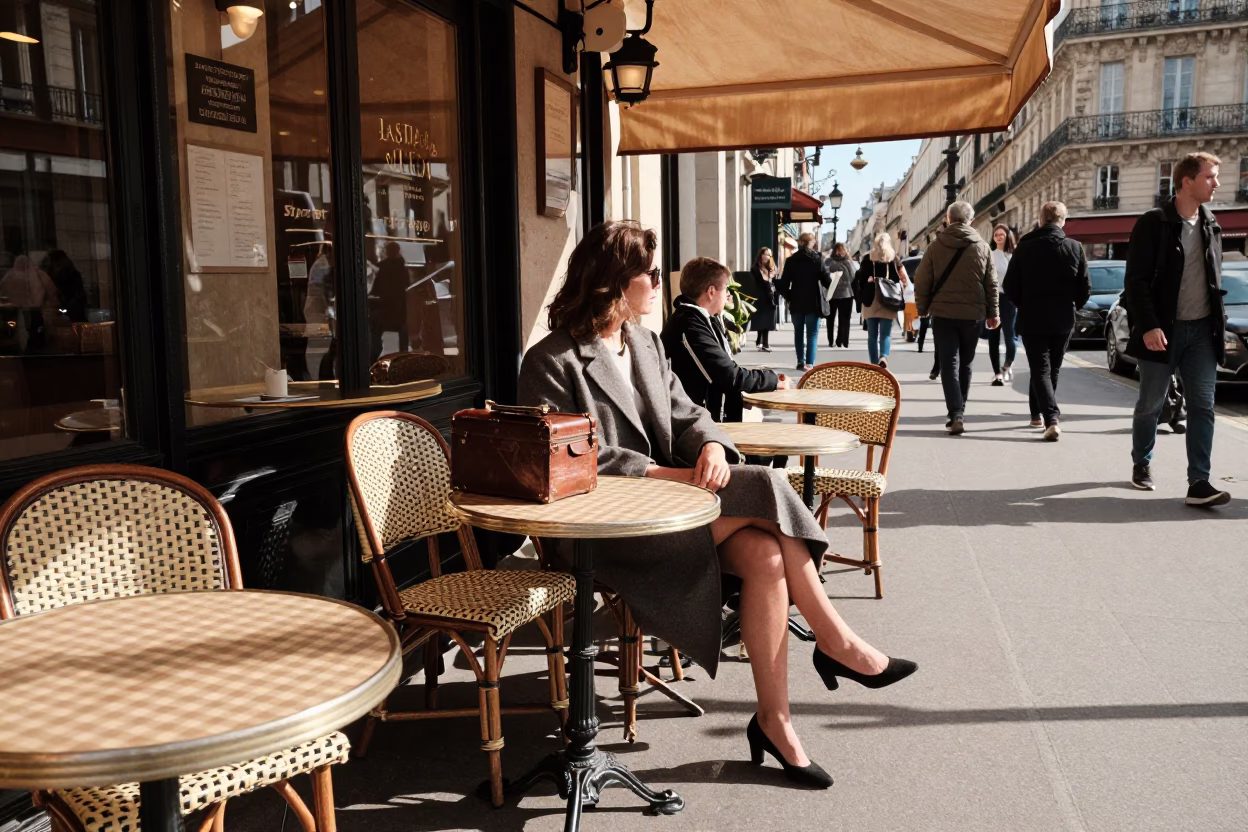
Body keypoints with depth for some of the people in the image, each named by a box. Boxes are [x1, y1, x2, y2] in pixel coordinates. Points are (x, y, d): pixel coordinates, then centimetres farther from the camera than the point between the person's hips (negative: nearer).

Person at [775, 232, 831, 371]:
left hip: (796, 302, 3)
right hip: (813, 302, -3)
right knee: (812, 334, 0)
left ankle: (800, 361, 17)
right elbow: (826, 279, -9)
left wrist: (788, 297, 13)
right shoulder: (817, 258, -6)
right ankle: (809, 363, -10)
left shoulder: (791, 260, 2)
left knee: (798, 333, 15)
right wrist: (831, 286, 12)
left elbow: (784, 283, -1)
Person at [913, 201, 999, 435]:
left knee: (949, 365, -3)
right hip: (973, 314, 2)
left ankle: (956, 415, -16)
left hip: (943, 313, -2)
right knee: (965, 365, 15)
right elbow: (991, 284, 5)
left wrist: (922, 308, 9)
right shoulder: (982, 247, 3)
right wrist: (992, 312, 12)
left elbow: (922, 281, -2)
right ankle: (958, 413, 22)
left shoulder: (936, 247, -2)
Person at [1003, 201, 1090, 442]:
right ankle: (1038, 413, 29)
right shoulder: (1075, 248, -3)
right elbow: (1085, 289, 0)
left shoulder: (1025, 247, -7)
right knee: (1052, 369, 17)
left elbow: (1009, 286, -4)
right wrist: (1071, 307, 18)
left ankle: (1051, 418, -18)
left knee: (1040, 370, -1)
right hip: (1063, 321, 2)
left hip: (1032, 319, -2)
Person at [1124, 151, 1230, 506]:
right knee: (1150, 405, 7)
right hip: (1163, 330, -5)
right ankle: (1141, 464, 28)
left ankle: (1198, 482, -3)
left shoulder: (1211, 226, 11)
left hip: (1201, 330, 5)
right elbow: (1136, 280, -12)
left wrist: (1220, 323, 9)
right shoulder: (1153, 223, -8)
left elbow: (1216, 280, 17)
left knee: (1203, 406, -3)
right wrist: (1148, 326, -20)